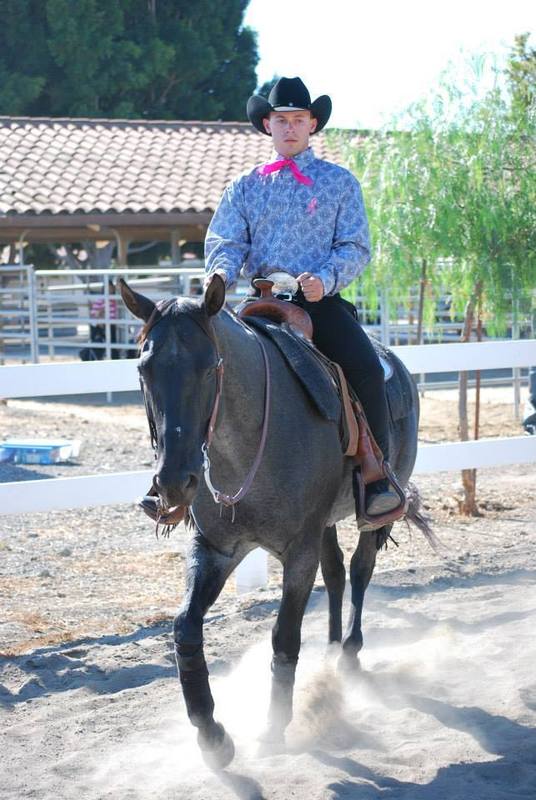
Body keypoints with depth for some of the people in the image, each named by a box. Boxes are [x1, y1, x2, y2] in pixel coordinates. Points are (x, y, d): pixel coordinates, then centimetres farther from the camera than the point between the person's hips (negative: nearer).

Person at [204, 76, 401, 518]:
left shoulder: (340, 182, 11)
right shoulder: (245, 188, 16)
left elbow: (356, 247, 4)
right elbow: (225, 242, 7)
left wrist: (325, 279, -16)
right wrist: (221, 273, -18)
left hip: (321, 302, -2)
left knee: (367, 369, -26)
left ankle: (378, 478, -18)